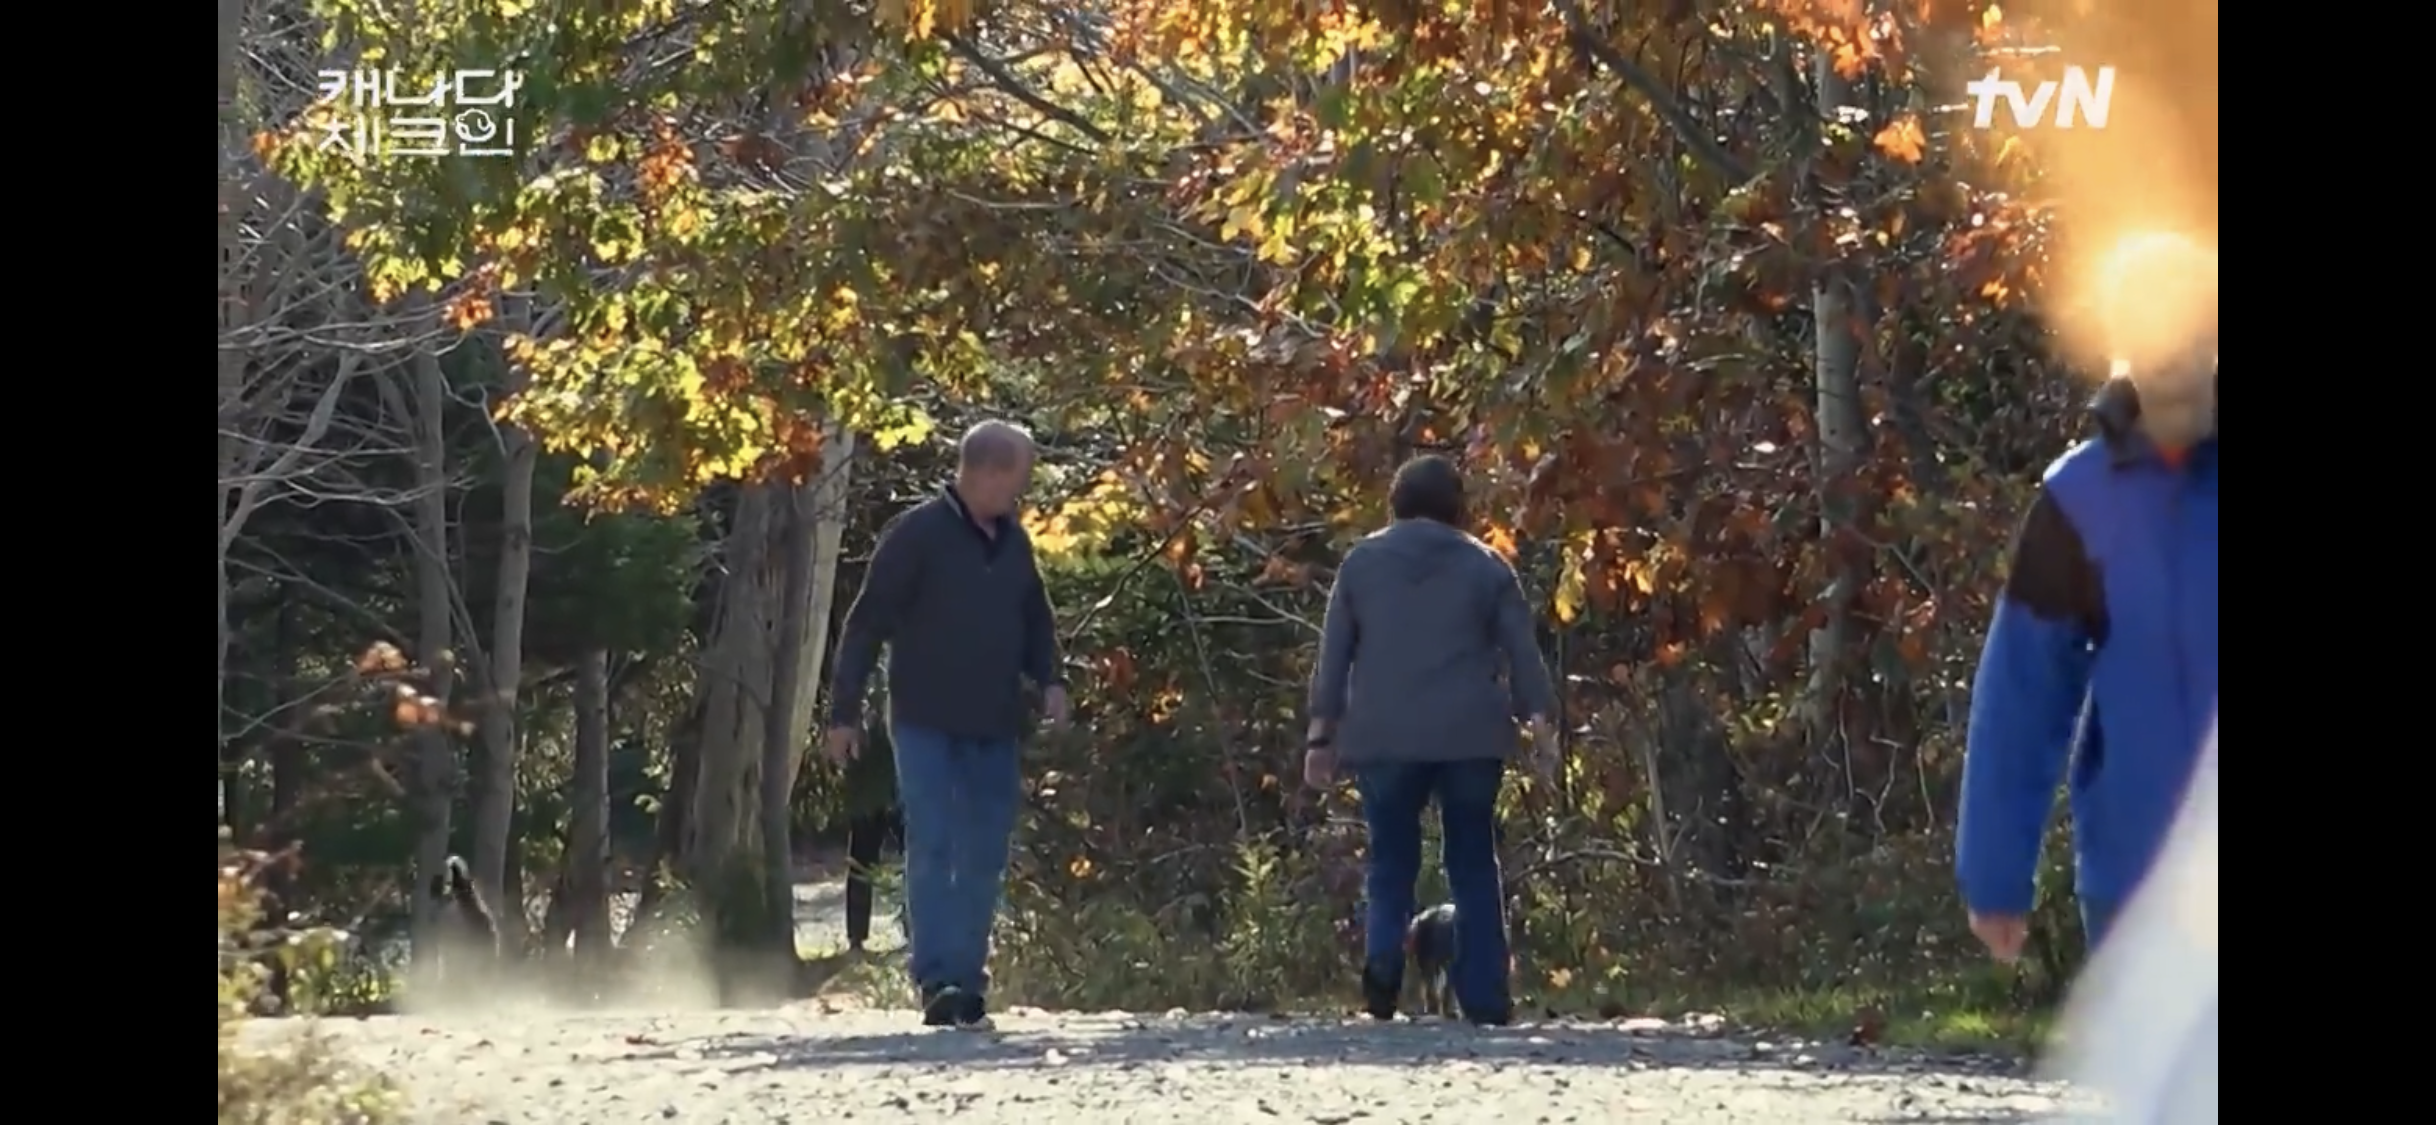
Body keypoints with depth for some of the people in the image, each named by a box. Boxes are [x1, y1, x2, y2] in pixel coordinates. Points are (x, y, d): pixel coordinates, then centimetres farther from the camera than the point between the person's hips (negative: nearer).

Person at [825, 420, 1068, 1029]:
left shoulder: (1012, 541, 12)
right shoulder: (916, 535, -8)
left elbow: (1035, 619, 24)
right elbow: (866, 624, -6)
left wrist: (1049, 680, 5)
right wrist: (844, 712, -8)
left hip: (994, 729, 6)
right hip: (926, 724, -6)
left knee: (985, 858, 5)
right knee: (932, 849, -12)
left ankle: (967, 981, 11)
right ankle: (936, 979, -16)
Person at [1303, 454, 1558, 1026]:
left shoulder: (1362, 561, 9)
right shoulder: (1485, 565, 7)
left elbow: (1333, 654, 7)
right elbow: (1522, 650, 2)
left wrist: (1323, 732, 10)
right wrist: (1539, 719, 4)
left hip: (1384, 738, 0)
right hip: (1469, 736, 0)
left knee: (1391, 862, 7)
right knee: (1474, 866, 9)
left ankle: (1382, 953, -23)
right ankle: (1485, 996, 3)